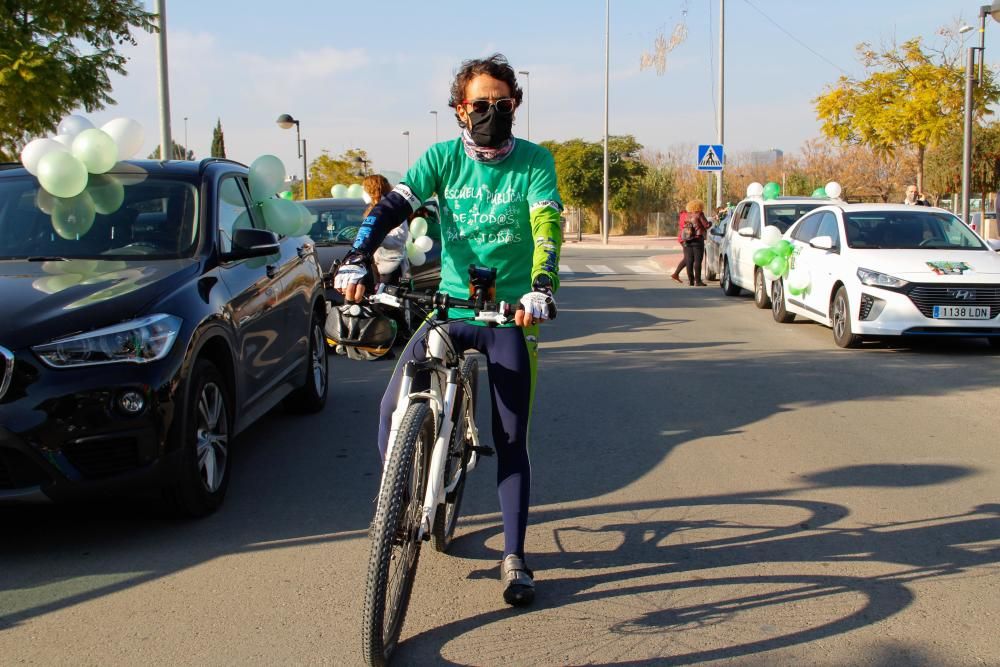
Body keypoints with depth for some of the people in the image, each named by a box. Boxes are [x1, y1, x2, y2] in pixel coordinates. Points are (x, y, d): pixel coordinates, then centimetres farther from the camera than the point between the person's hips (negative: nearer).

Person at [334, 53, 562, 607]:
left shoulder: (534, 162, -3)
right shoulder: (442, 158, 1)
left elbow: (547, 227, -18)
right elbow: (393, 206, -13)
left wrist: (540, 289, -37)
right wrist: (356, 260, -30)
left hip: (510, 315, -2)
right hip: (448, 307, 2)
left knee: (511, 442, 1)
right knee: (392, 409, -10)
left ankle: (514, 557, 13)